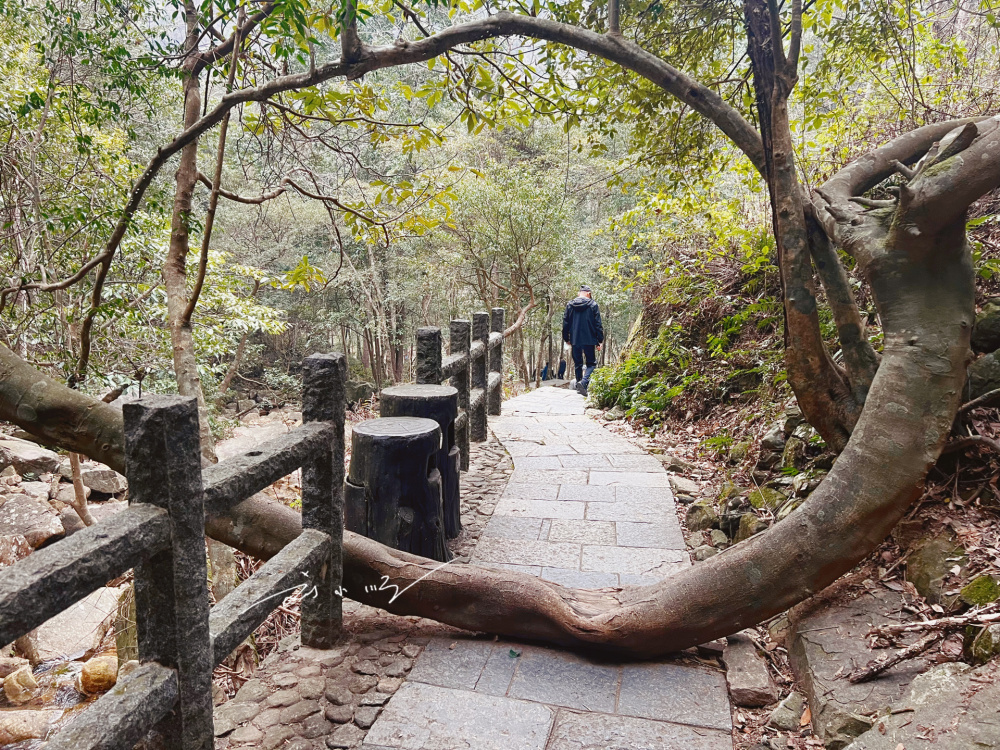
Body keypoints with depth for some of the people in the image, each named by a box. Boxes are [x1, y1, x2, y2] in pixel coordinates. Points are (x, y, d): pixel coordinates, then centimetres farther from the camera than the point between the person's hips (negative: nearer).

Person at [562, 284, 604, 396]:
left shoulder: (570, 304, 6)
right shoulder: (593, 305, -2)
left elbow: (565, 323, 9)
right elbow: (598, 324, -2)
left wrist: (566, 338, 18)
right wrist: (599, 340, 3)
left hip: (575, 340, 3)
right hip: (589, 339, -3)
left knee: (577, 364, 13)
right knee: (591, 363, 4)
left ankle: (579, 387, 15)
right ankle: (584, 382, -21)